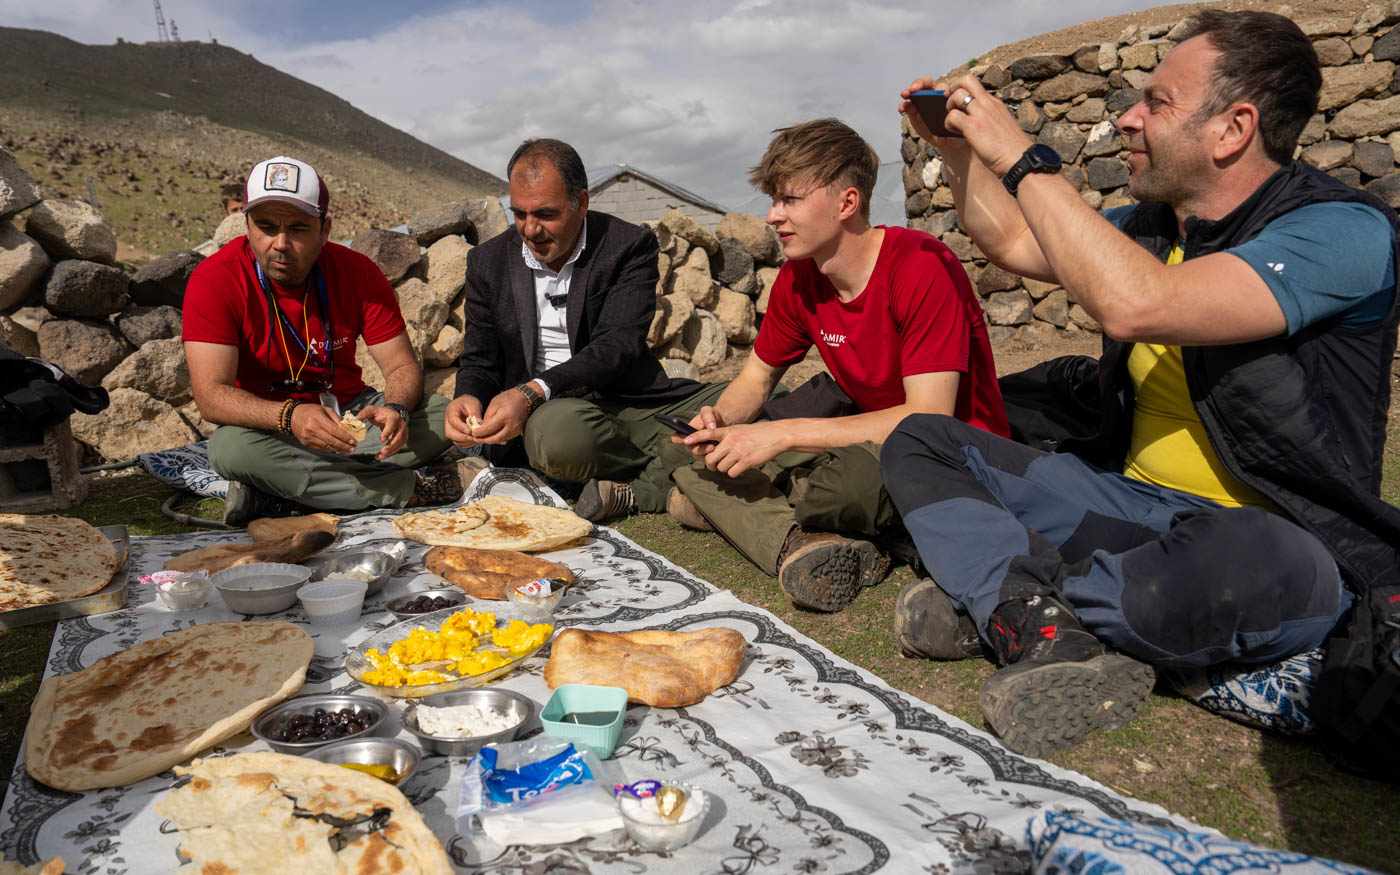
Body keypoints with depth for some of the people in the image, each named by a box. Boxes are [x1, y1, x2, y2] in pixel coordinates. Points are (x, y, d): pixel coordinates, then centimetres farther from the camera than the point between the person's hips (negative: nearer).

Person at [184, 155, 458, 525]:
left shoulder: (358, 272, -9)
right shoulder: (214, 280, -16)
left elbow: (402, 365, -8)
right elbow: (211, 395, -23)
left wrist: (396, 409, -32)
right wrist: (290, 416, -42)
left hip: (348, 412, 3)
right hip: (267, 425, -3)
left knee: (445, 414, -19)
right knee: (230, 447, -36)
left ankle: (273, 495, -26)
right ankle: (405, 488, -26)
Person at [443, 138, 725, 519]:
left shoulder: (630, 246, -2)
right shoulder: (489, 262, 7)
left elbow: (617, 345, -14)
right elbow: (479, 363, 12)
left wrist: (533, 391, -28)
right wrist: (468, 398, -14)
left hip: (631, 401, 0)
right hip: (547, 413, 1)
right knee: (557, 429, -38)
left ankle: (634, 490, -23)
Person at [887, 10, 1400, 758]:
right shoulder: (1152, 225, 8)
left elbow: (1135, 304, -32)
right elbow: (1011, 242, 24)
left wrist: (1020, 157, -24)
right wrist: (956, 144, 13)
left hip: (1270, 538, -7)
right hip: (1133, 500, 7)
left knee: (1225, 569, -44)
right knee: (917, 442, -2)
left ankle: (992, 593, -15)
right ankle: (1048, 634, -25)